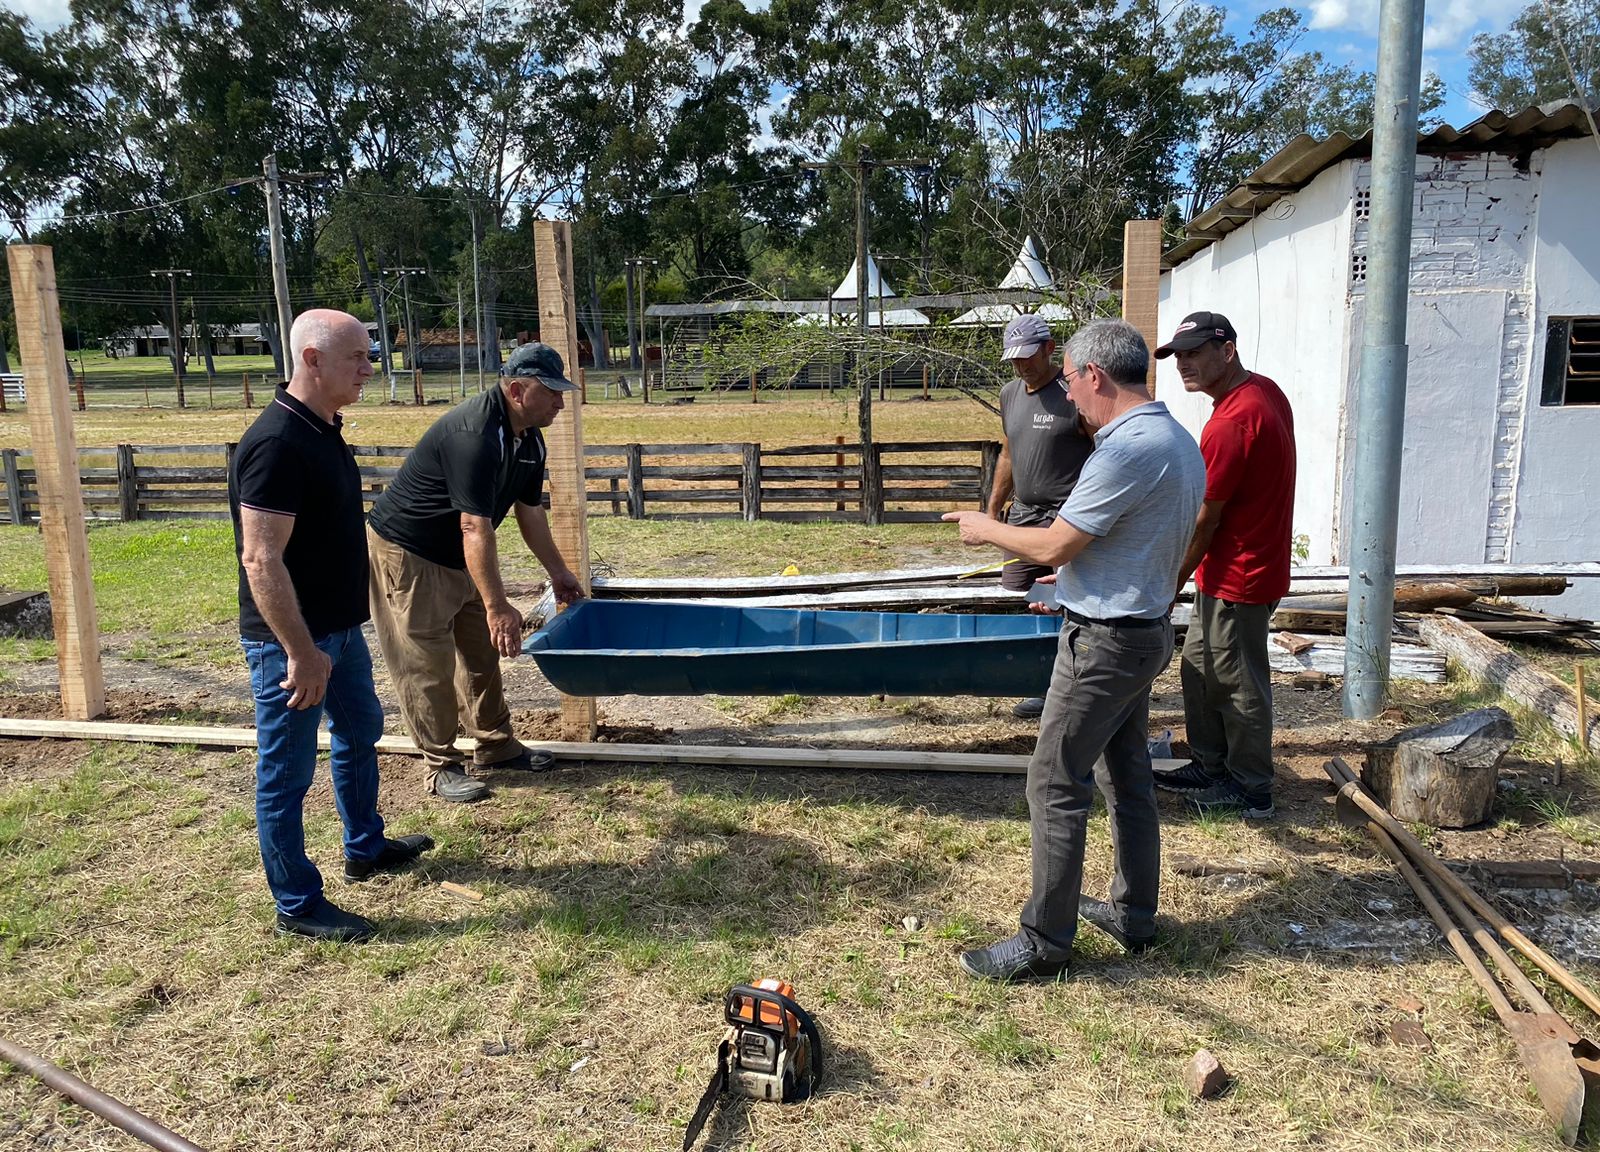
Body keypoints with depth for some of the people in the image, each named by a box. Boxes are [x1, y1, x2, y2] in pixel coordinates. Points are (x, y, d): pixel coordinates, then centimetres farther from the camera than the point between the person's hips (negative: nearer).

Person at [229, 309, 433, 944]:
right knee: (287, 773, 4)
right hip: (291, 639, -10)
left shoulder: (323, 430, 7)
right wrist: (301, 652, -26)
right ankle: (298, 904, 19)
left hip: (339, 627, 10)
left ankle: (365, 848, 44)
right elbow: (261, 560, -27)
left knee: (360, 734, 24)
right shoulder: (275, 444, -24)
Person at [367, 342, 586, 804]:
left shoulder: (529, 440, -1)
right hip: (406, 553, -10)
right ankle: (441, 766, 9)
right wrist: (497, 605, -37)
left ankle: (496, 745, 27)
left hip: (457, 557, 10)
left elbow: (530, 510, 11)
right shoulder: (474, 434, -31)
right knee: (427, 665, -3)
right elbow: (475, 527, -36)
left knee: (482, 652, 15)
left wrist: (559, 571, 14)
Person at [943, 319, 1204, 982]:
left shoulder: (1127, 449, -23)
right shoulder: (1177, 440, 9)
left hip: (1105, 641, -10)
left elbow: (1053, 546, -20)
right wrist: (1076, 574, 24)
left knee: (1055, 786, -2)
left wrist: (986, 529, -3)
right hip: (1147, 629, 10)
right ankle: (1134, 914, 33)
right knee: (1127, 776, 19)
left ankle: (1045, 942, 7)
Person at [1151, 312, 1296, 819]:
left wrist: (1171, 586, -10)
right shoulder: (1265, 389, 6)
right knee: (1199, 668, 20)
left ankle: (1251, 791, 20)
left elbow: (1203, 521, -21)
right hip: (1235, 570, 10)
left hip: (1238, 579, -10)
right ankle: (1209, 766, 33)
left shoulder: (1230, 424, -26)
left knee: (1240, 685, 5)